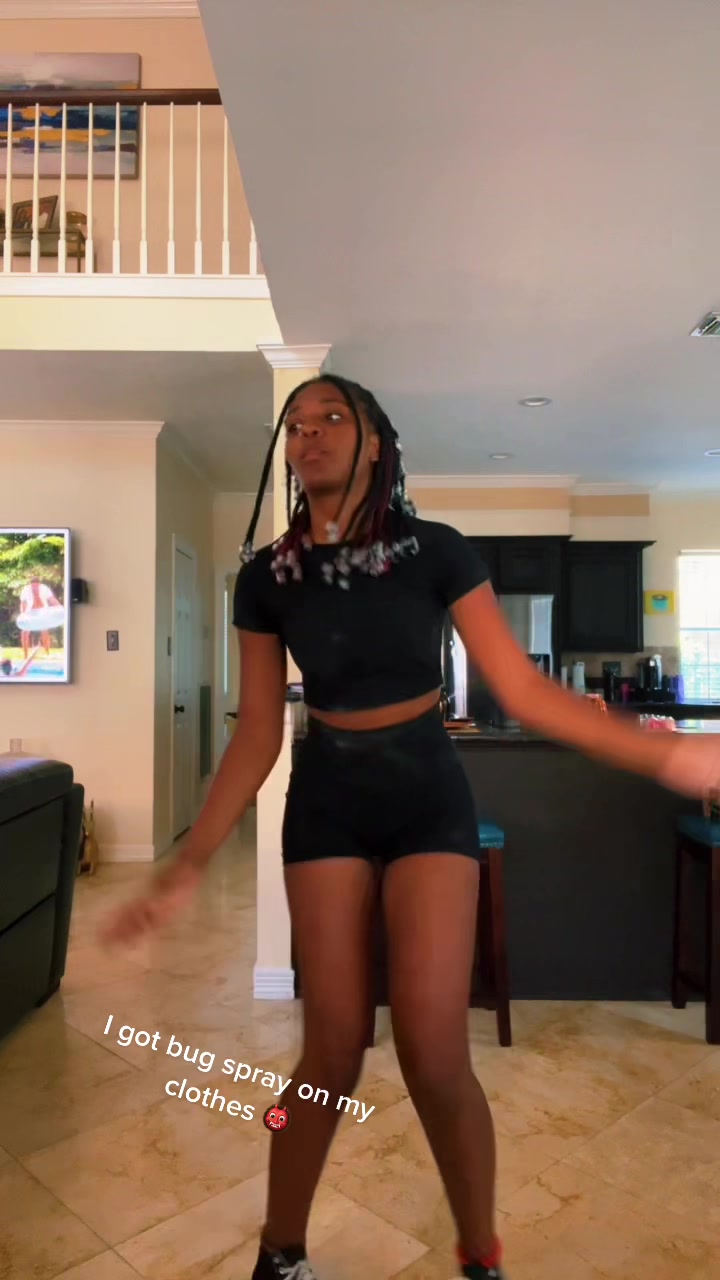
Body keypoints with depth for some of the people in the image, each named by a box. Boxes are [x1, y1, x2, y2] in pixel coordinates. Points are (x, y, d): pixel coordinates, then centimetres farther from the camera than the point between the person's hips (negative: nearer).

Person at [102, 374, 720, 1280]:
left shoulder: (436, 551, -7)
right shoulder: (266, 575, -2)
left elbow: (524, 690, -7)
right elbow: (257, 734, 0)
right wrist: (188, 864, -2)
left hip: (428, 792, -1)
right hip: (324, 798, 1)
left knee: (432, 1050, -5)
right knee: (333, 1046, 6)